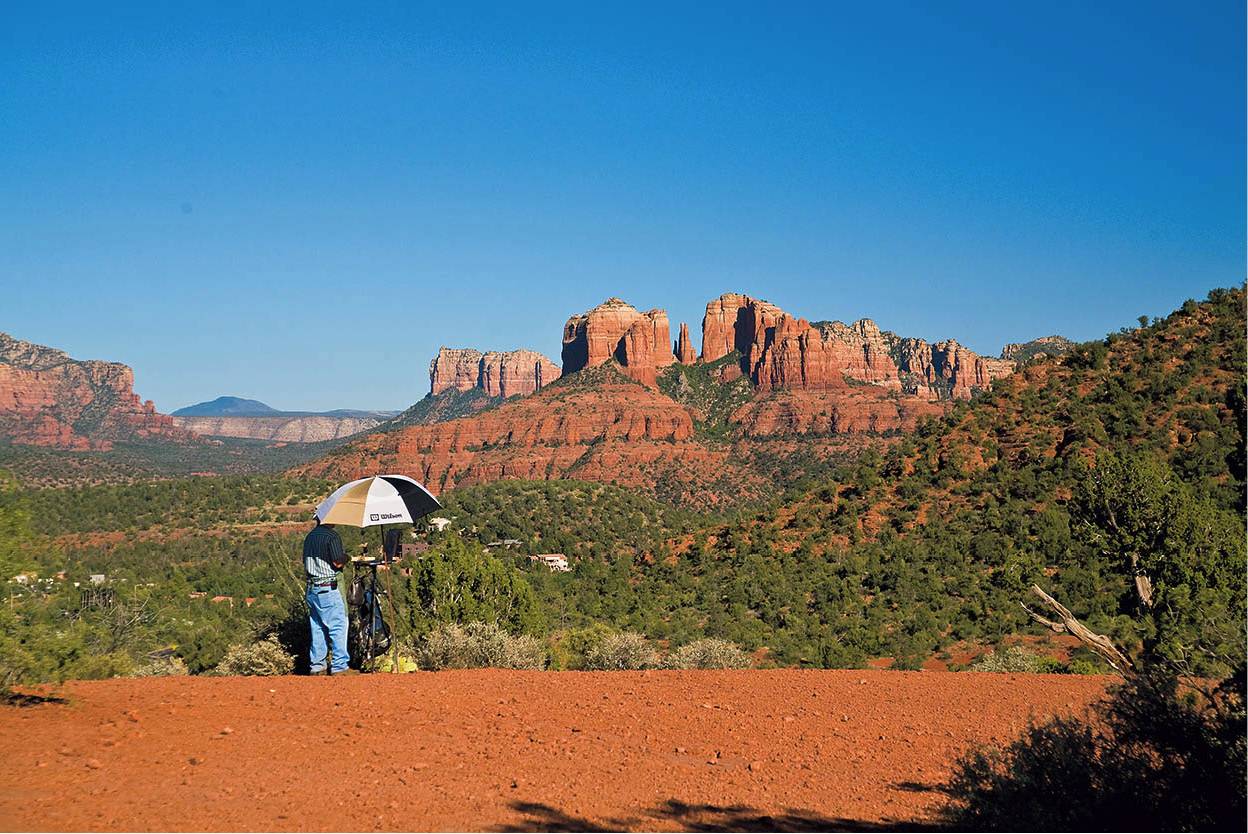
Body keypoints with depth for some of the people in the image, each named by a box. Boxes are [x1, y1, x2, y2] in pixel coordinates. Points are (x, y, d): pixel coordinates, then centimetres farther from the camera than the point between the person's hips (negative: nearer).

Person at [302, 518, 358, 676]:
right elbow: (338, 562, -15)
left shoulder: (310, 536, 14)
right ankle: (339, 666, -5)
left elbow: (305, 565, 18)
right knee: (338, 626, -4)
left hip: (311, 588, 8)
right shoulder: (332, 536, -11)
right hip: (328, 589, -8)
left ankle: (317, 665, 14)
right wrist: (346, 557, 4)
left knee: (317, 628, 12)